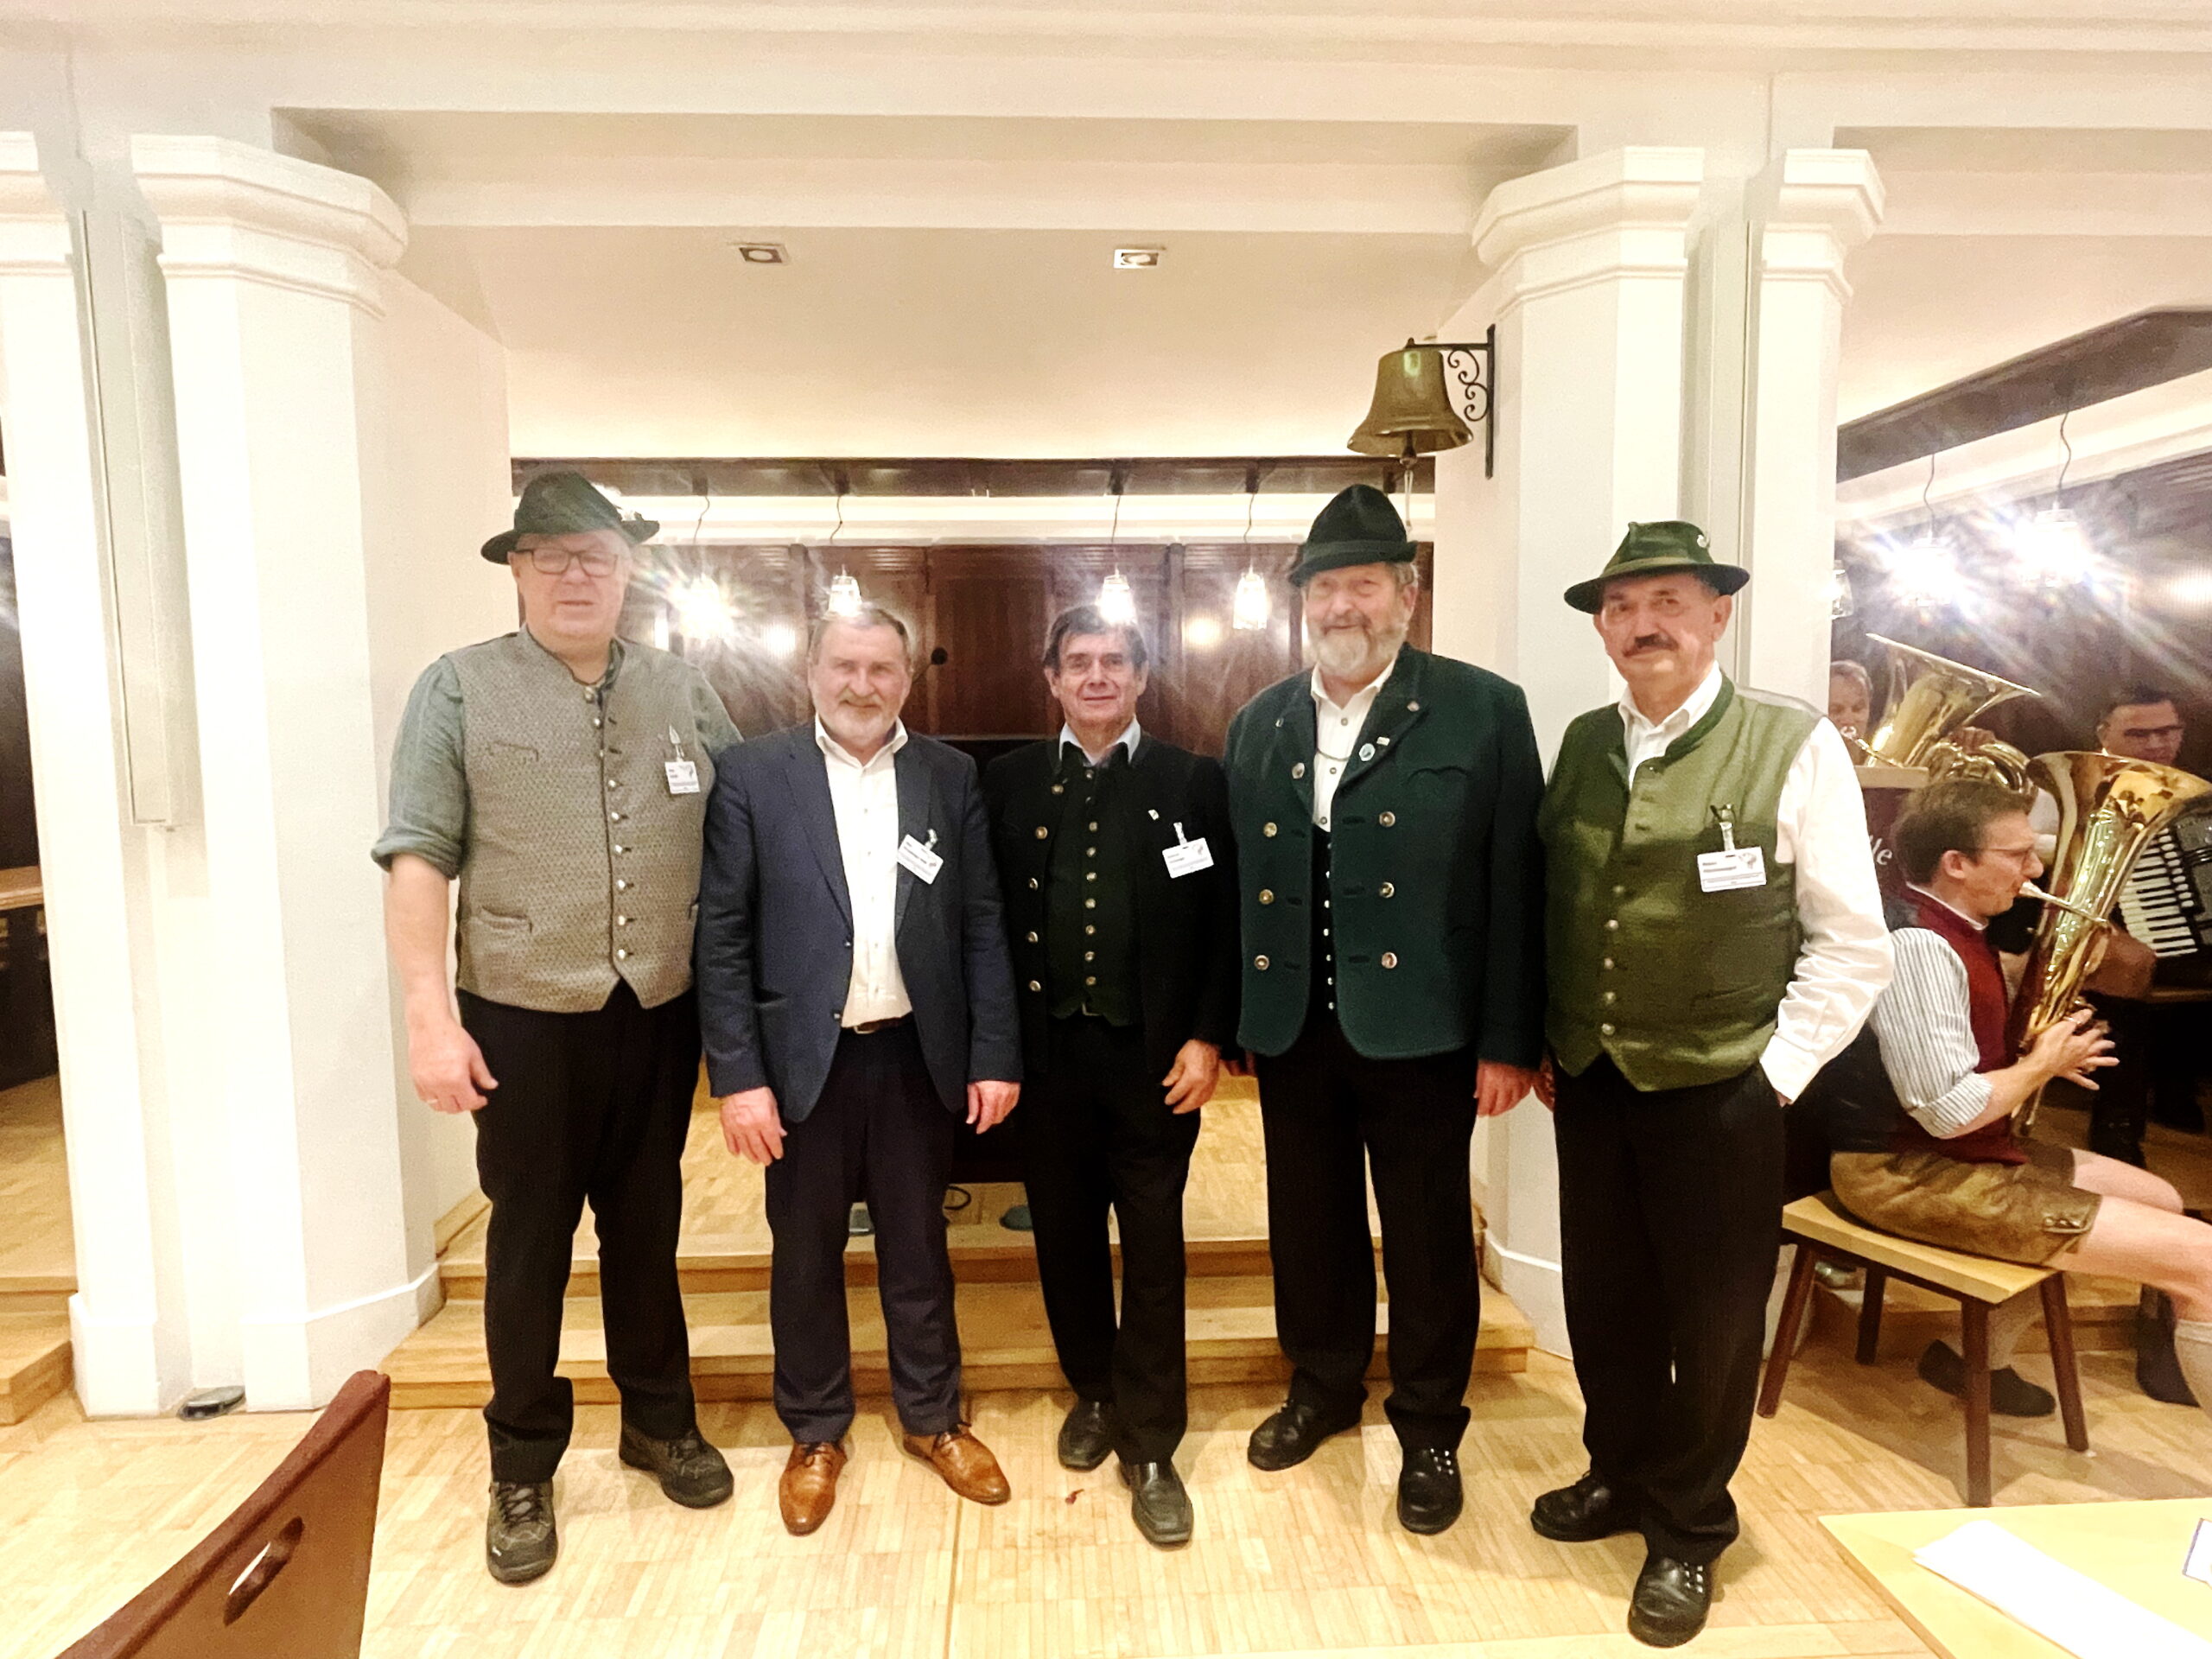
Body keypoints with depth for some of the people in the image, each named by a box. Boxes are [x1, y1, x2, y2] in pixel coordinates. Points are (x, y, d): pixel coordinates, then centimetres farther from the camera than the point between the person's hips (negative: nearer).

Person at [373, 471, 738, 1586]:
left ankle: (658, 1422, 37)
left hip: (659, 1015, 2)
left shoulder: (682, 691, 5)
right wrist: (432, 1016, -12)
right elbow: (417, 861, -7)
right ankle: (523, 1468, 33)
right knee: (529, 1241, 12)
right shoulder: (459, 688, -3)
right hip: (525, 1019, -2)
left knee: (647, 1226, 17)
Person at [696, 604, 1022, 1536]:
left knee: (918, 1247, 17)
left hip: (916, 1055, 1)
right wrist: (737, 1074, -10)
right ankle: (815, 1433, 37)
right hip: (803, 1058, -1)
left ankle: (933, 1417, 37)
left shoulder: (950, 777, 1)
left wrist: (995, 1055, -3)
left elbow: (982, 923, 1)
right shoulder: (751, 775, -4)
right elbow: (722, 934, -6)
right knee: (806, 1255, 15)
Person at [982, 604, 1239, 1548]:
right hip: (1048, 1052, 2)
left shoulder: (1193, 782, 0)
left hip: (1155, 1054, -2)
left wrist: (1207, 1037, -7)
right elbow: (990, 919, 3)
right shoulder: (1010, 783, 4)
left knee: (1153, 1248, 6)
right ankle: (1093, 1393, 39)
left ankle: (1150, 1448, 23)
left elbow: (1225, 922, -1)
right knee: (1065, 1236, 15)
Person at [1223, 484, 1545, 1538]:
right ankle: (1322, 1390, 43)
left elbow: (1516, 885, -7)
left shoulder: (1483, 711, -5)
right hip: (1292, 1030, 4)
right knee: (1308, 1226, 19)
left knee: (1428, 1240, 12)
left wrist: (1509, 1040, -9)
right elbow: (1233, 879, 7)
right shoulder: (1258, 725, 7)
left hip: (1418, 1030, -3)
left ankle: (1429, 1431, 35)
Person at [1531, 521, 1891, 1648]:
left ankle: (1687, 1528, 36)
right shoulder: (1582, 743, 3)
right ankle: (1621, 1474, 43)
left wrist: (1775, 1073, -10)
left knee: (1713, 1317, 13)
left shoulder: (1796, 748, -10)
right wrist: (1539, 1045, 6)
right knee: (1603, 1297, 18)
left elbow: (1853, 944, -8)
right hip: (1590, 1083, 4)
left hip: (1717, 1091, -4)